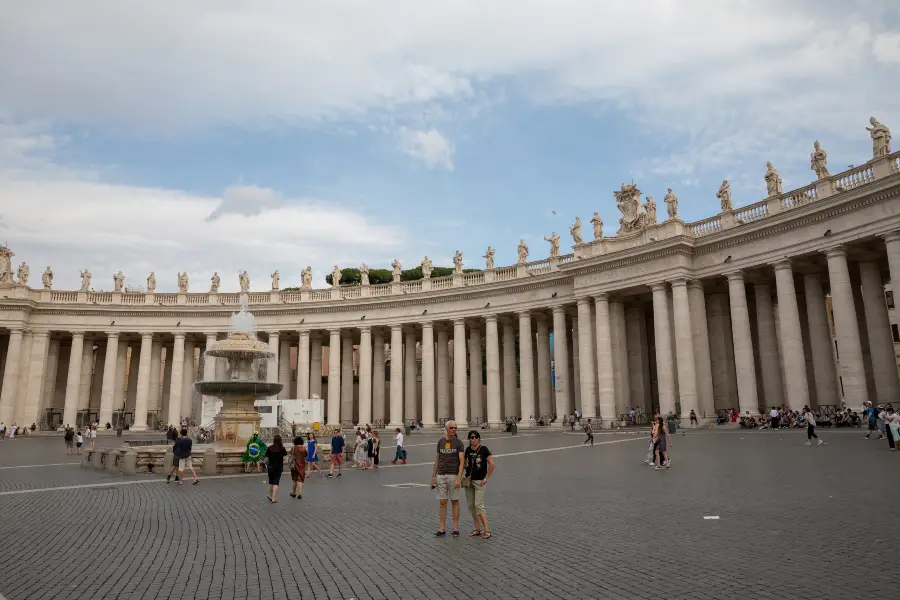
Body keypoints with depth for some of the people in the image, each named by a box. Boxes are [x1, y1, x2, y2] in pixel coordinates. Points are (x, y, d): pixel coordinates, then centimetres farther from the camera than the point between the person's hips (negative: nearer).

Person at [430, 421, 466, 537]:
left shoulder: (458, 443, -4)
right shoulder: (440, 442, 7)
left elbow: (462, 462, -9)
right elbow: (437, 459, 12)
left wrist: (459, 478, -19)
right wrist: (433, 476, 9)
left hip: (453, 475, -3)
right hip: (441, 475, 3)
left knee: (455, 501, 5)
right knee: (442, 502, 6)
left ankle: (455, 528, 14)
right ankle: (442, 528, 13)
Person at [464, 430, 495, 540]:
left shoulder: (483, 449, -9)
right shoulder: (468, 450, 6)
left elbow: (491, 464, -10)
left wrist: (486, 478, -10)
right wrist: (467, 475, 9)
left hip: (479, 481, -6)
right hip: (469, 480, 6)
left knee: (478, 505, -10)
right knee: (471, 505, 8)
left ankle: (486, 530, -3)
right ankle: (477, 529, 18)